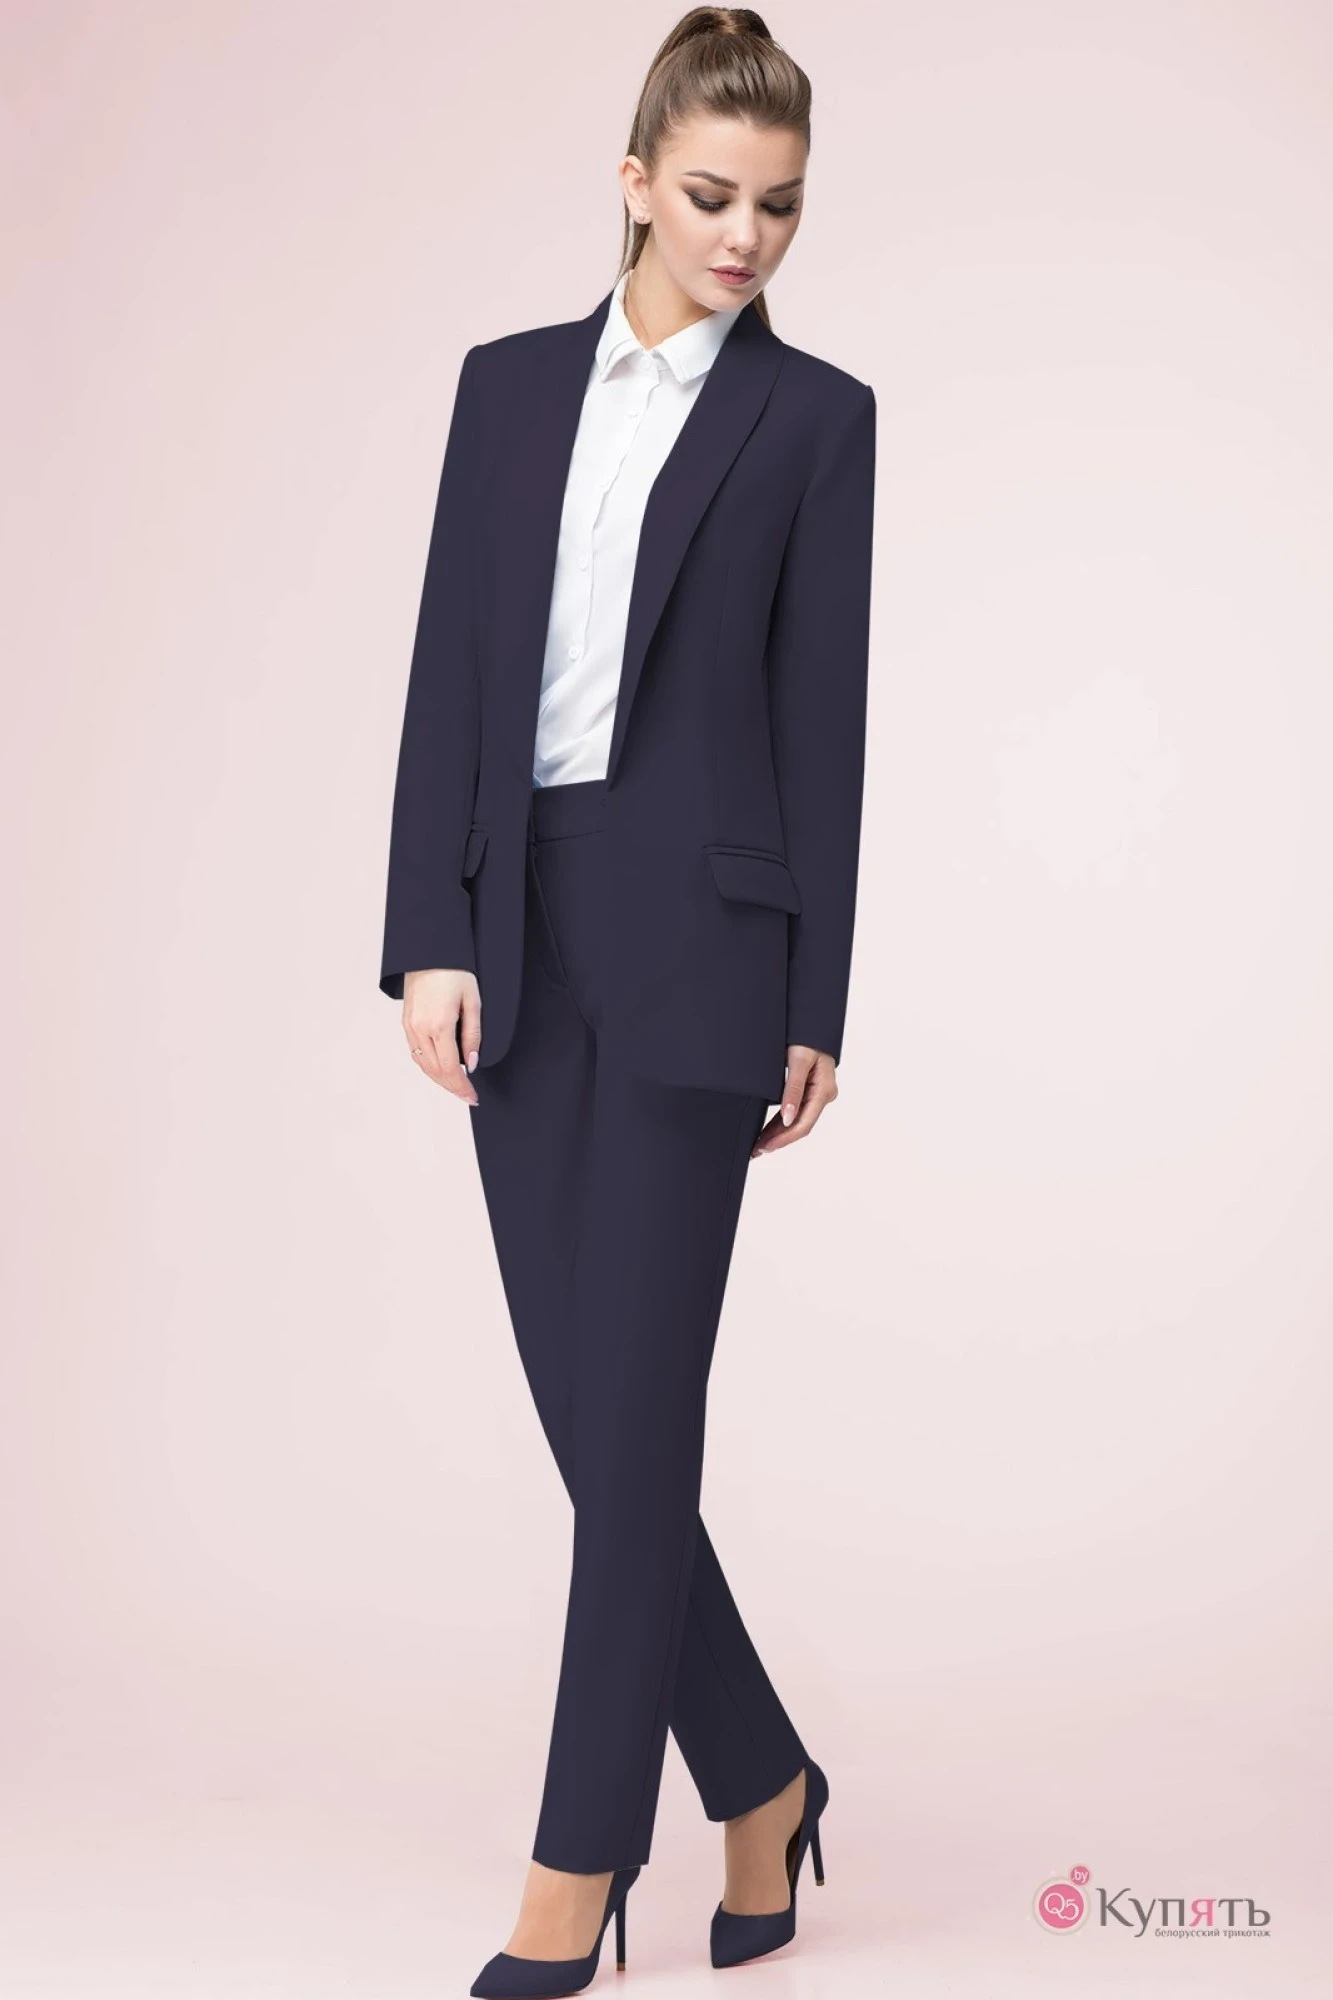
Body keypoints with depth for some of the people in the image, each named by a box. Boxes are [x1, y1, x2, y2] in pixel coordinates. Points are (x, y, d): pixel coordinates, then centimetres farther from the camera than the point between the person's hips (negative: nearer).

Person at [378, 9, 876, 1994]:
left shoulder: (817, 417, 3)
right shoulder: (510, 384, 12)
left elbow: (824, 725, -1)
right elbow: (450, 675, 6)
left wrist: (814, 1007, -4)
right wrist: (432, 937, -4)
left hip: (696, 932, -4)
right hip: (520, 930, 4)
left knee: (636, 1405, -3)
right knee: (583, 1401, 7)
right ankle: (759, 1779, 25)